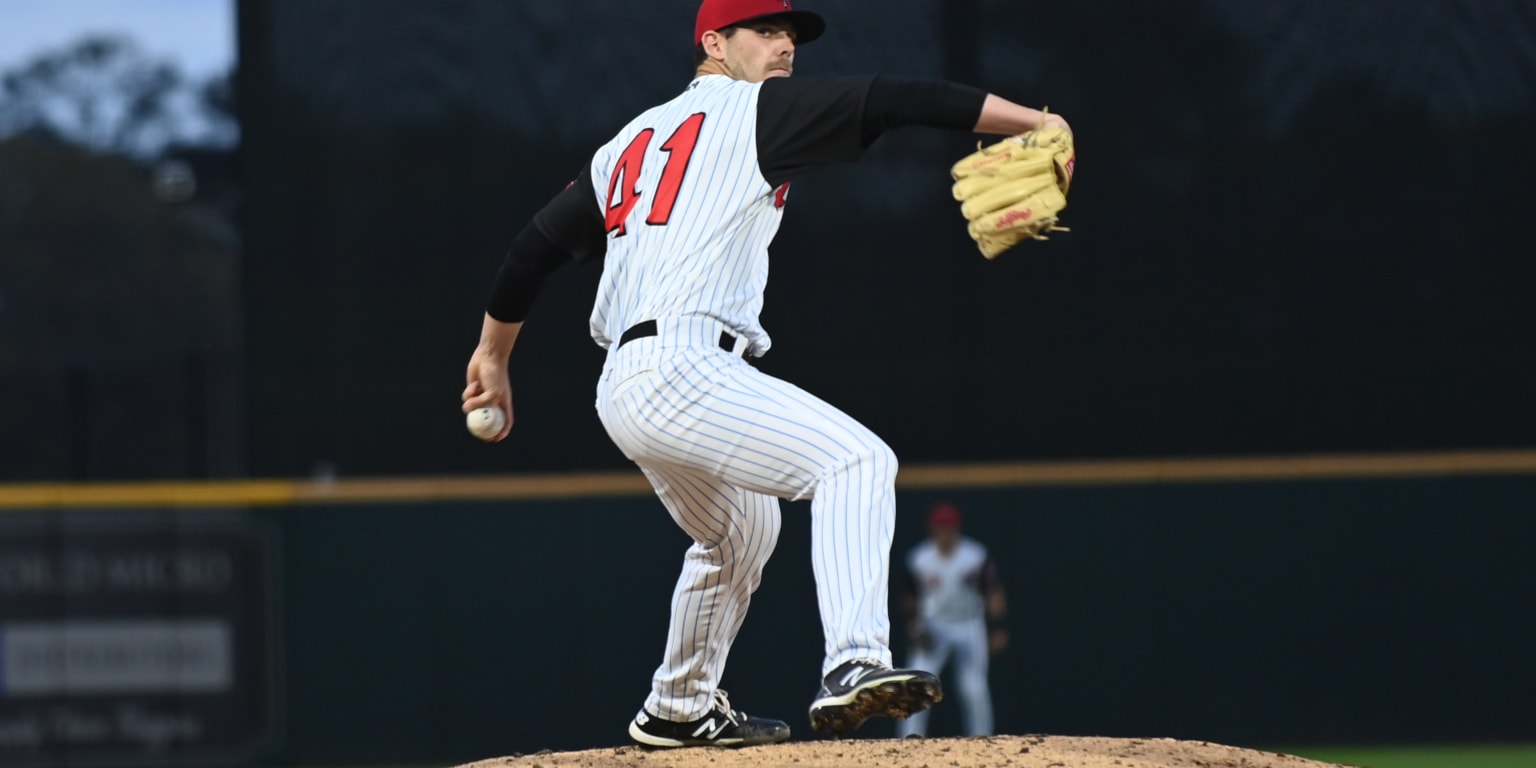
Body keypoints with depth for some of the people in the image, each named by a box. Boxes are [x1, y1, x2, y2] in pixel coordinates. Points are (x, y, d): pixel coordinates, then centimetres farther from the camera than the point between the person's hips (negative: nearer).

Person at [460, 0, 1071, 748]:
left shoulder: (631, 140, 23)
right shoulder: (757, 111, 2)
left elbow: (536, 244, 25)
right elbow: (893, 101, -6)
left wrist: (493, 357, 35)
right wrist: (1035, 122, -7)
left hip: (622, 390, 9)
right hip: (682, 370, -9)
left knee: (742, 533, 30)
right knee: (856, 460, -18)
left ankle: (678, 710, 43)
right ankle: (853, 665, -36)